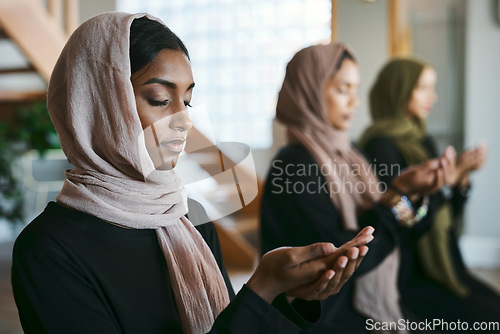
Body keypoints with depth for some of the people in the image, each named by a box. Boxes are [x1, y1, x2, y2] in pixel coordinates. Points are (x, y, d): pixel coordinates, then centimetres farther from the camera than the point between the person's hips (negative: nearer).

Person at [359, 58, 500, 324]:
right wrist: (443, 184, -22)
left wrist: (462, 177, 0)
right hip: (409, 279, -8)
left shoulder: (423, 141, 14)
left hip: (446, 268, 8)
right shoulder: (381, 145, -13)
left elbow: (448, 215, 15)